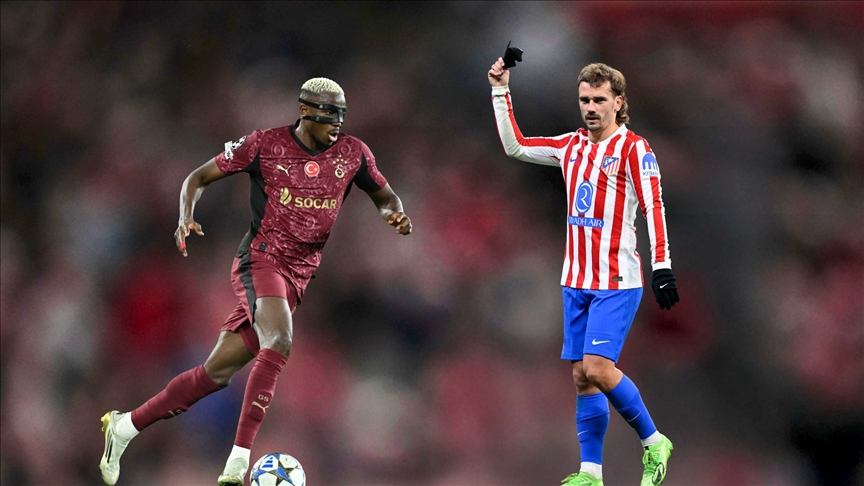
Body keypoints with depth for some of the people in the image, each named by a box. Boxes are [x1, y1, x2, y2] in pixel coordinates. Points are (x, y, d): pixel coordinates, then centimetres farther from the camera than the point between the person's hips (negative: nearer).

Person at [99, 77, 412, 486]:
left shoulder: (353, 154, 5)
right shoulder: (265, 145, -4)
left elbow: (385, 196, 20)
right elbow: (199, 178, 4)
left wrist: (394, 214, -5)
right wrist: (185, 219, -15)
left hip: (297, 277, 5)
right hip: (260, 260, -5)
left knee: (218, 371, 5)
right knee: (278, 343, -32)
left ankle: (125, 426, 20)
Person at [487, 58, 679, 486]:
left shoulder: (633, 149, -7)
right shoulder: (572, 146, 11)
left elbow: (654, 207, -12)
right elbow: (515, 146, 20)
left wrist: (662, 266, -20)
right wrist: (501, 92, 14)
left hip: (617, 282, -6)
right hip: (575, 281, 6)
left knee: (597, 367, -17)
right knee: (582, 376, 3)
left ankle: (653, 442, 0)